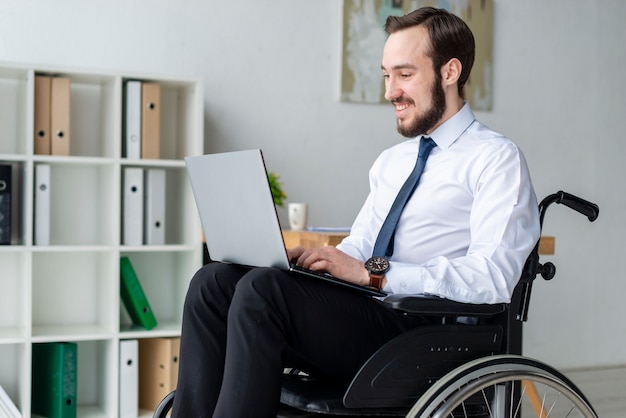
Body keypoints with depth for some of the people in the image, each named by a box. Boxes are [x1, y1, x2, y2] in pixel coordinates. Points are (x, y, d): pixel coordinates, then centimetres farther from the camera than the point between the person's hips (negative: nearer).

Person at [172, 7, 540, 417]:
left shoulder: (496, 159, -2)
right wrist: (306, 258, -2)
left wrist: (370, 272, -20)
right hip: (365, 313, 8)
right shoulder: (391, 161, 23)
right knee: (214, 281, -10)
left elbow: (491, 278, -15)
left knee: (262, 288, -27)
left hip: (423, 333, -8)